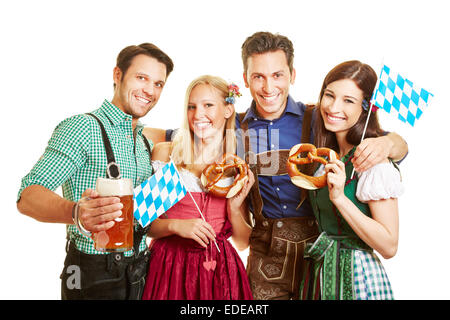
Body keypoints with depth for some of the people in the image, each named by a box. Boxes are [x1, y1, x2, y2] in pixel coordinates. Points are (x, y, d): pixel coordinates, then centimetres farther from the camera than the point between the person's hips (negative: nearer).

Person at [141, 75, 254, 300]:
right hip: (171, 266, -1)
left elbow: (243, 242, 4)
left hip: (220, 269, 2)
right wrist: (175, 225, -17)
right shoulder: (165, 153, -2)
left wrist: (235, 207, -11)